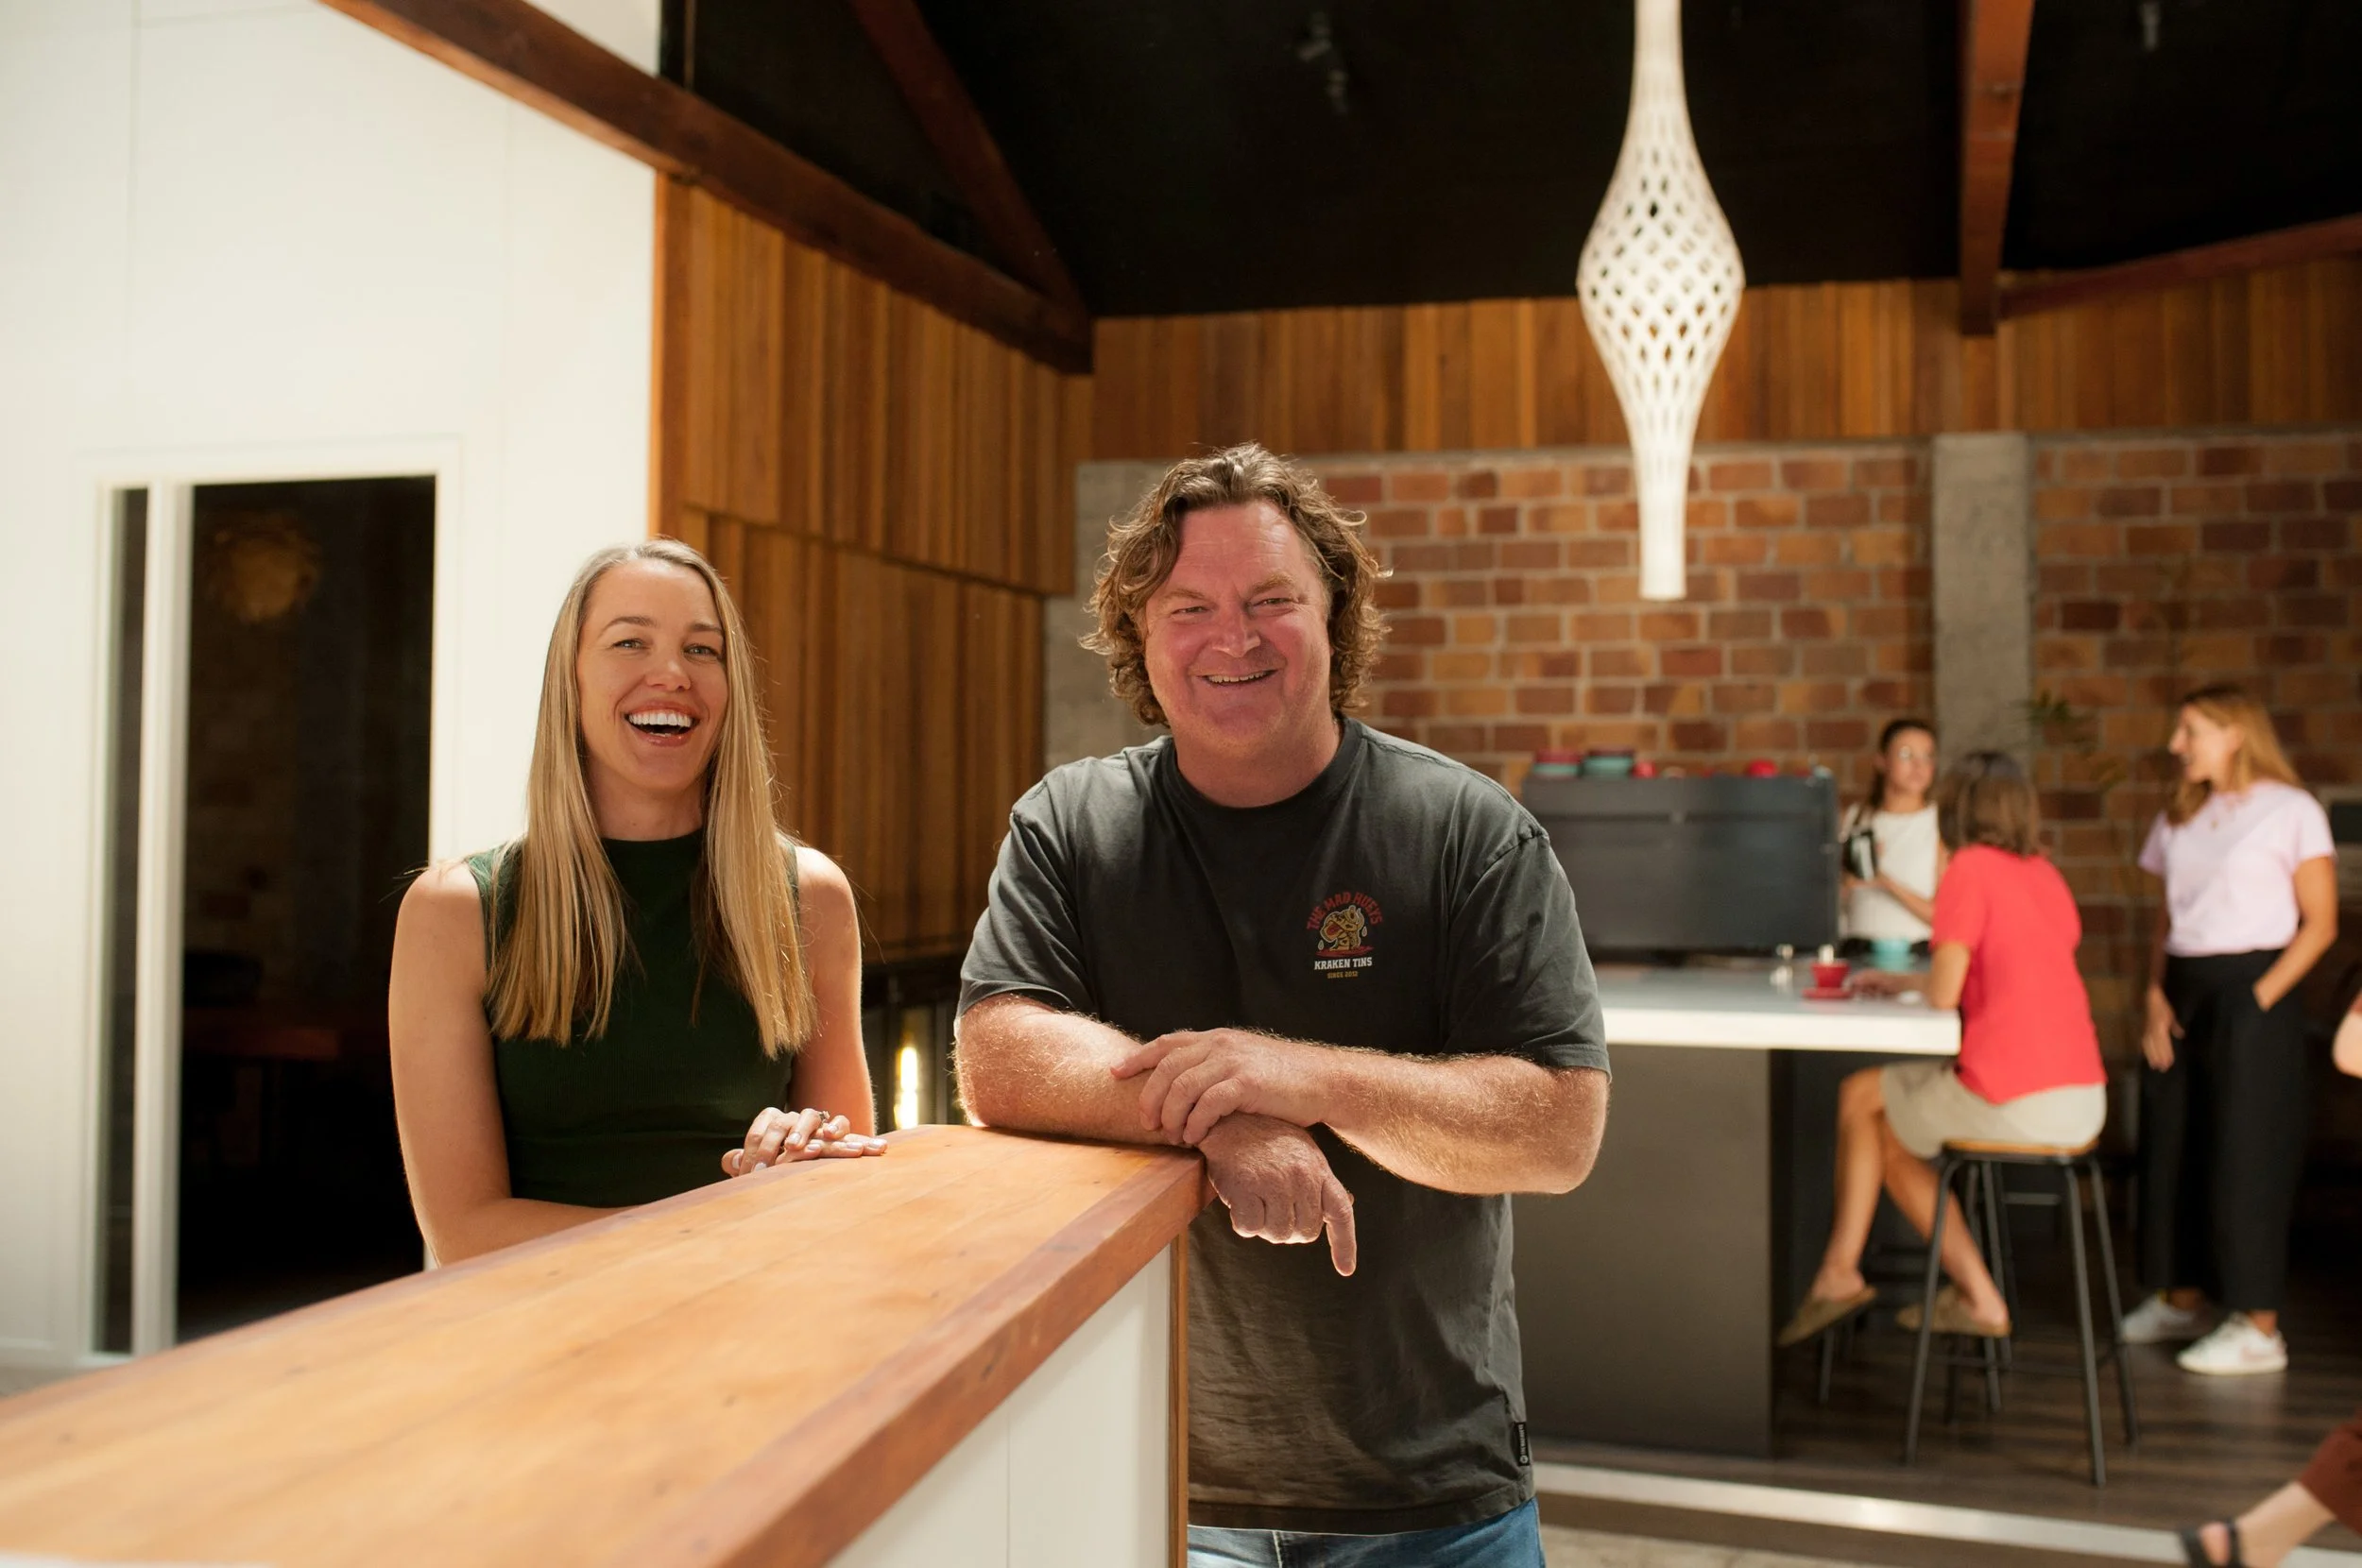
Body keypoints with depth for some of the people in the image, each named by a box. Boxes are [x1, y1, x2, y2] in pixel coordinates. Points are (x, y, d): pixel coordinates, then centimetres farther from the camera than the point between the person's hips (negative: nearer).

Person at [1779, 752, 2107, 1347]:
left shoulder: (1972, 867, -8)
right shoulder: (2046, 874, 14)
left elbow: (1944, 993, -12)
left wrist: (1916, 985, 12)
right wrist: (1903, 982, 28)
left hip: (2015, 1105, -7)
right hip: (2085, 1101, 7)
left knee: (1860, 1095, 15)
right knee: (1895, 1121, 24)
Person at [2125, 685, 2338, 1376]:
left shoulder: (2291, 811, -5)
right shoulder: (2179, 817, 14)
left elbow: (2320, 924, -6)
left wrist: (2261, 999, -15)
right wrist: (2156, 996, 1)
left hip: (2249, 991, -6)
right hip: (2183, 991, 7)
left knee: (2246, 1154, -5)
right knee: (2171, 1147, 10)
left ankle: (2259, 1326, 1)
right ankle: (2181, 1297, 23)